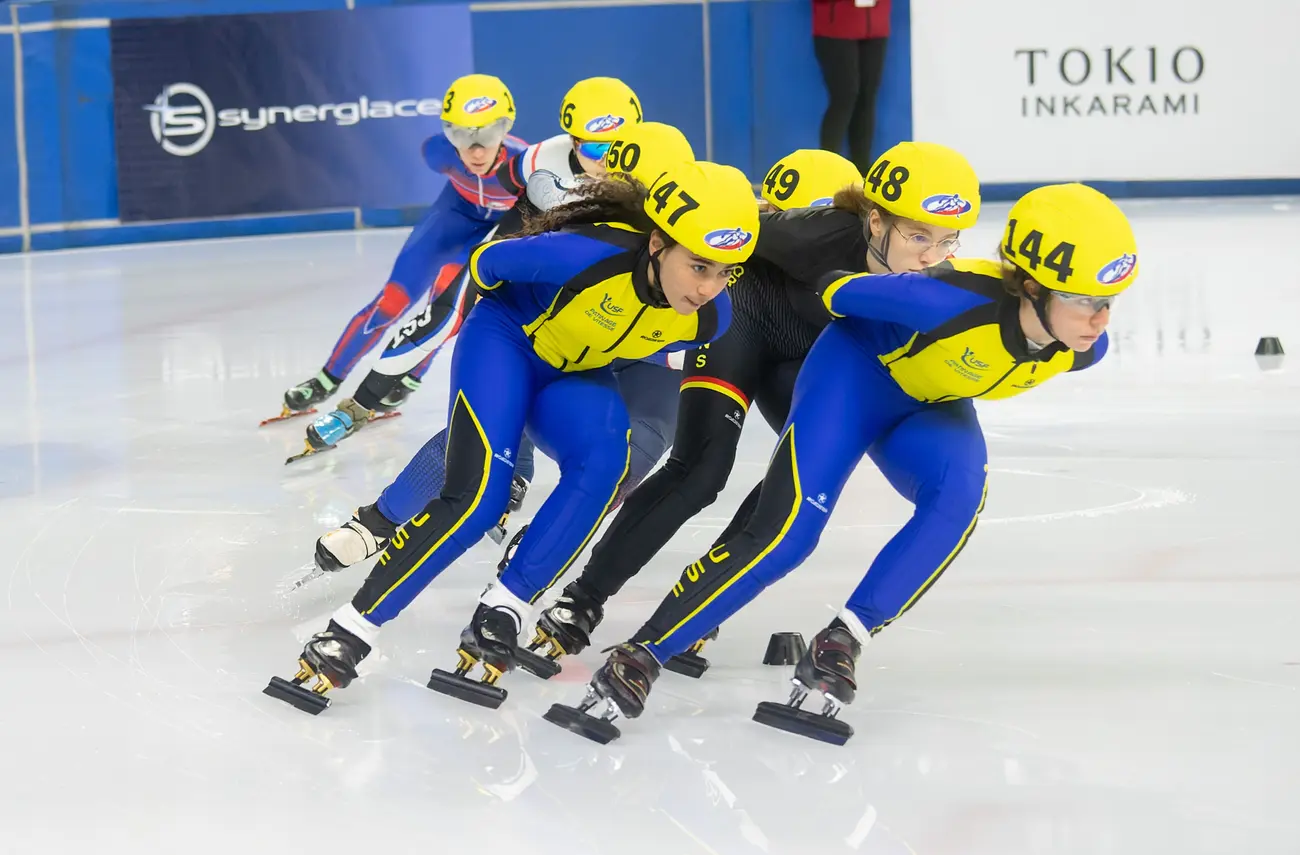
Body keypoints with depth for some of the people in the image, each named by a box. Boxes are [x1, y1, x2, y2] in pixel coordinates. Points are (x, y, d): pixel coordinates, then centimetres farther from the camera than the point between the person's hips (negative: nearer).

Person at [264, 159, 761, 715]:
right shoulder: (588, 253, -36)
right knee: (476, 496, -23)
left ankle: (500, 617, -23)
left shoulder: (710, 316, -20)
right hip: (508, 337, -4)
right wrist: (504, 306, 3)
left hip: (578, 375, 4)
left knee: (603, 465, -29)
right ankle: (347, 635, -14)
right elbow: (487, 261, -15)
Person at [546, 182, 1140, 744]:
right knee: (789, 528, -19)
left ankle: (840, 646, -22)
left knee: (958, 498, -28)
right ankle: (638, 657, -11)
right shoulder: (956, 302, -40)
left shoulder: (1083, 348, -20)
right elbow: (838, 289, -23)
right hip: (859, 369, -5)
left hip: (933, 409, 5)